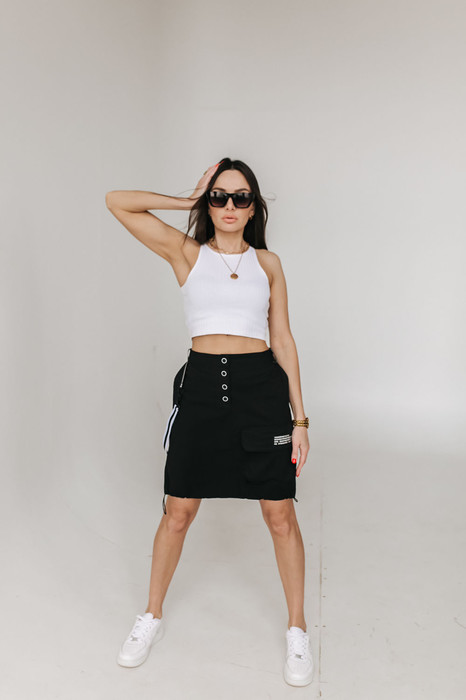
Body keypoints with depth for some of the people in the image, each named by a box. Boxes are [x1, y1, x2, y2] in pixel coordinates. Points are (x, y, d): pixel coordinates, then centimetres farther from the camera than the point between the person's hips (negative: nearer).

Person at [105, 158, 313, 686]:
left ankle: (297, 629, 28)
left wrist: (299, 418, 4)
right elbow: (116, 202, 1)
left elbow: (283, 340, 8)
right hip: (201, 385, -1)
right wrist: (190, 200, 5)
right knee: (177, 513, 9)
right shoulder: (187, 253, 6)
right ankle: (152, 617, 33)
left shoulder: (268, 262, 9)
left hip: (262, 385, 1)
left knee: (280, 515, 7)